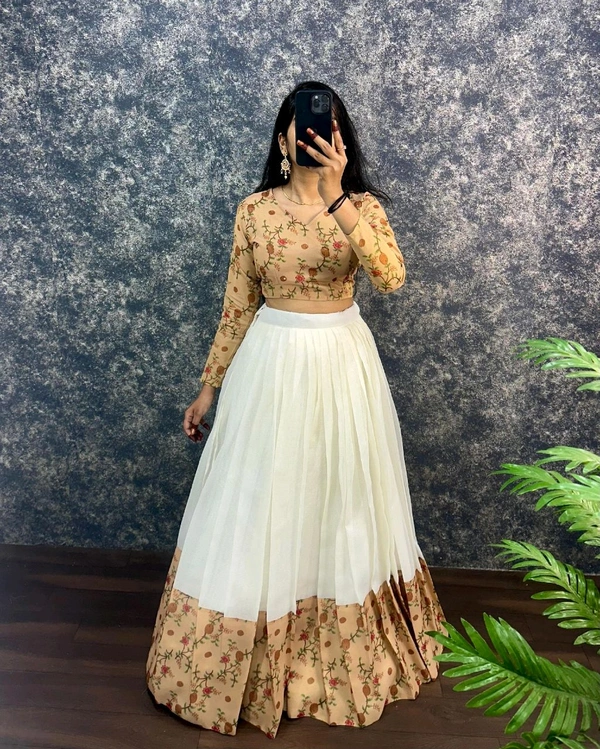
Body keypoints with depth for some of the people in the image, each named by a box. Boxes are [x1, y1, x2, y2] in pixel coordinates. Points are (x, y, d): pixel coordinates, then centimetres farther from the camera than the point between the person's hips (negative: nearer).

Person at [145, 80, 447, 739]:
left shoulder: (362, 205, -2)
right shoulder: (254, 210, -2)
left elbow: (391, 276, -22)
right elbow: (237, 306, 2)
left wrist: (336, 198, -28)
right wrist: (208, 387, 4)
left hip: (342, 363, 1)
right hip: (271, 362, 0)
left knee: (340, 503, 12)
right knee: (262, 503, 7)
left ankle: (341, 645, 37)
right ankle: (258, 655, 31)